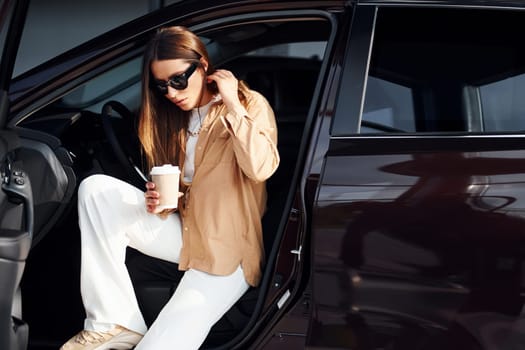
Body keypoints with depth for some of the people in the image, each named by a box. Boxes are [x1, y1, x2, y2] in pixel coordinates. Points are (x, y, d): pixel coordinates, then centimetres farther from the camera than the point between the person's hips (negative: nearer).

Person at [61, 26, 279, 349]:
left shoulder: (250, 105, -4)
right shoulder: (176, 117, 14)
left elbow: (260, 168, -23)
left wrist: (232, 105, -17)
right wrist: (159, 201, -3)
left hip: (228, 251, -7)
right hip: (184, 233, 7)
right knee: (96, 191, -17)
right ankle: (114, 323, -18)